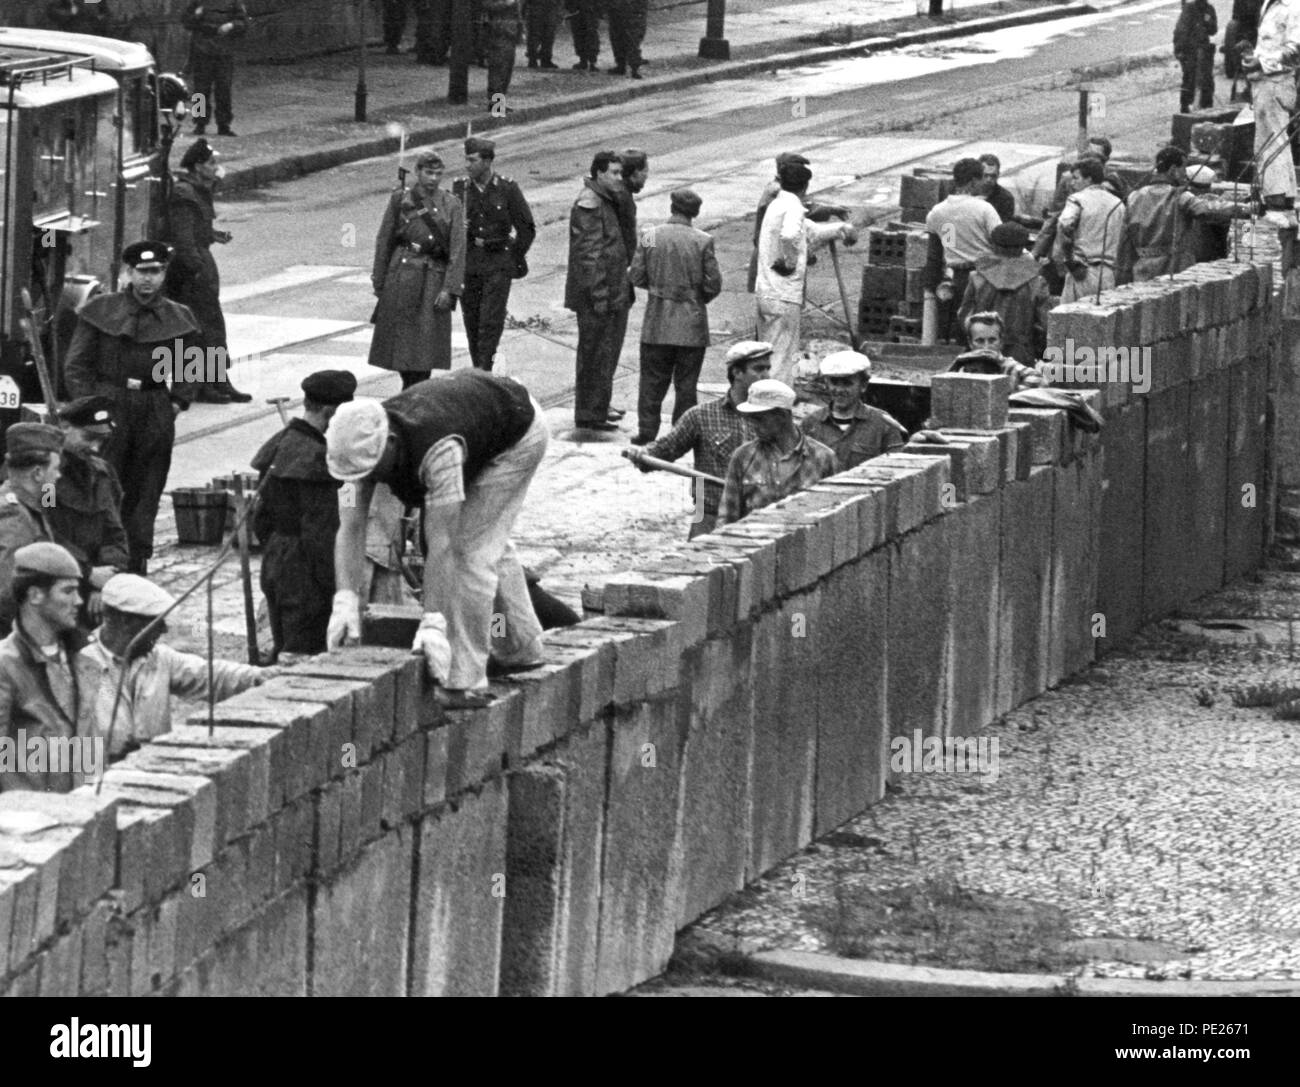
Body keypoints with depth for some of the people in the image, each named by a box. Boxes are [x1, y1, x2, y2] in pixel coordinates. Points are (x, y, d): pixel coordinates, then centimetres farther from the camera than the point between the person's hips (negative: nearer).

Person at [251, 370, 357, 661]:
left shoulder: (280, 444, 7)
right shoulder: (316, 457, -21)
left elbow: (261, 517, 15)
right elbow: (319, 530, -21)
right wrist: (330, 584, -16)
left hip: (275, 563, 9)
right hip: (305, 572, -9)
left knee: (282, 649, 17)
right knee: (305, 653, -2)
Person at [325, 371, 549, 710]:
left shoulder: (438, 450, -44)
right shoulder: (363, 446, -23)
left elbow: (440, 542, -44)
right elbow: (350, 528, -24)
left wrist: (432, 624, -45)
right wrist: (345, 601, -36)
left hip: (517, 435, -8)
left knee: (470, 548, -15)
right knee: (489, 544, 22)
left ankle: (465, 683, -12)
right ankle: (521, 650, 42)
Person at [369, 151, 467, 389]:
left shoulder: (451, 206, 1)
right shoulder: (399, 200, 3)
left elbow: (458, 249, -3)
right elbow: (383, 241, 6)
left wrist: (450, 288, -11)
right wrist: (379, 281, 4)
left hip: (433, 280, -1)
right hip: (401, 278, 1)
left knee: (426, 341, -4)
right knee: (399, 338, 4)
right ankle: (408, 384, 25)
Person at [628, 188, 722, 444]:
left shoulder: (649, 237, -5)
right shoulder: (703, 242, -9)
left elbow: (637, 277, -1)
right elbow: (714, 284, -7)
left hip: (657, 322, 1)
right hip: (692, 325, -1)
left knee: (653, 380, 10)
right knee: (686, 384, 7)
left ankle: (647, 430, 8)